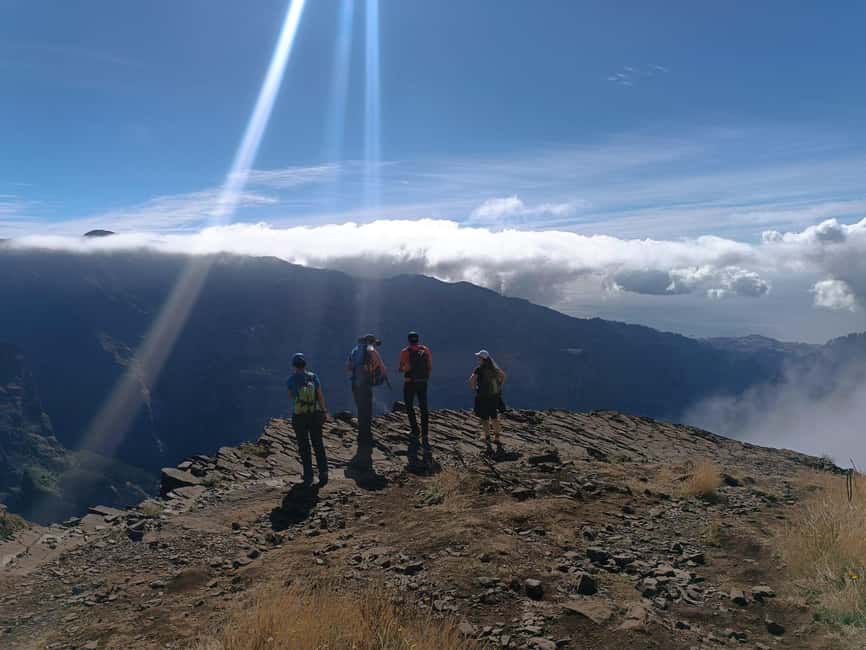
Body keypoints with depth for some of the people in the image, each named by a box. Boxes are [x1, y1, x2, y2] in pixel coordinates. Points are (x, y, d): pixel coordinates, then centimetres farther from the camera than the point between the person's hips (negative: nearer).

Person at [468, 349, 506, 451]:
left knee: (485, 420, 6)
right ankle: (498, 439, 20)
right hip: (495, 396, 6)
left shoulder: (479, 368, -14)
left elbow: (471, 380, -23)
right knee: (495, 418, 17)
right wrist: (498, 386, 18)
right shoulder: (494, 368, 4)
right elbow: (503, 376, 17)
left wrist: (474, 388, -7)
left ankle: (487, 439, 7)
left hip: (483, 397, -5)